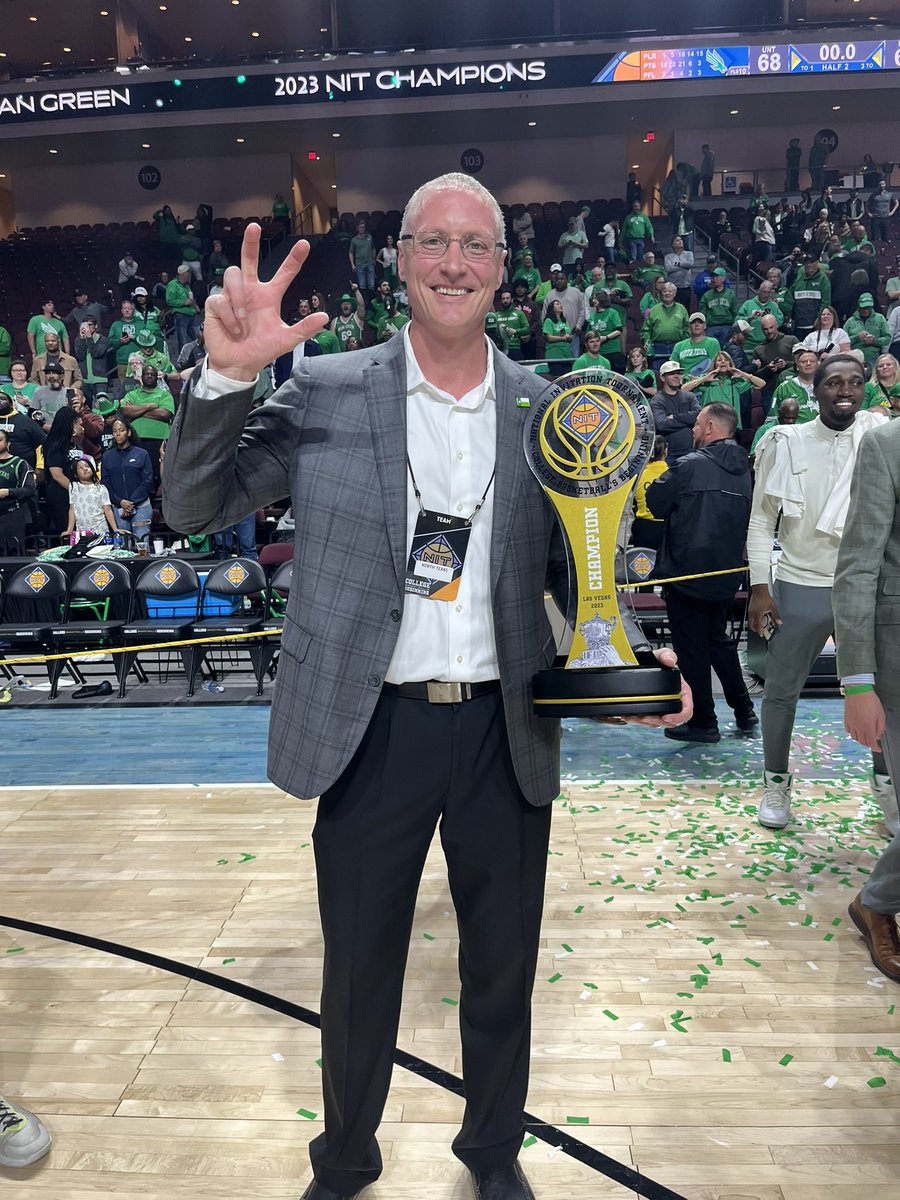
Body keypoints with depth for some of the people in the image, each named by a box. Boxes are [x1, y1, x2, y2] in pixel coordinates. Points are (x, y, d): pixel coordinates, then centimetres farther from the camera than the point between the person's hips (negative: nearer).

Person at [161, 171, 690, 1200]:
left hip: (507, 735, 2)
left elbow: (576, 570, 8)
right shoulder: (326, 390, -4)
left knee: (503, 969, 20)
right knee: (358, 972, 18)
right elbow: (194, 509, -7)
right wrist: (227, 375, -23)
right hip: (373, 730, -1)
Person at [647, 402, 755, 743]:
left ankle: (703, 722, 10)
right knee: (718, 639, 21)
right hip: (727, 572, 7)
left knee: (692, 647, 3)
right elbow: (748, 518, 17)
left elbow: (655, 502, -7)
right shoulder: (744, 470, 8)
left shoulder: (690, 465, -14)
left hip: (687, 571, -7)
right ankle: (744, 712, 24)